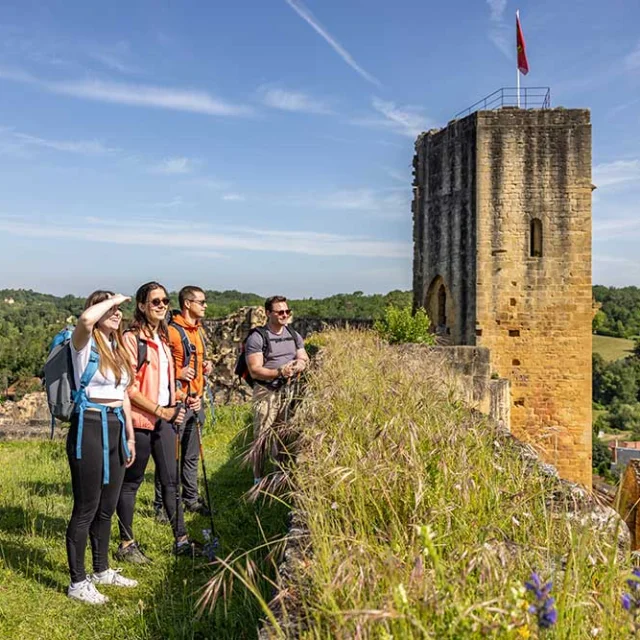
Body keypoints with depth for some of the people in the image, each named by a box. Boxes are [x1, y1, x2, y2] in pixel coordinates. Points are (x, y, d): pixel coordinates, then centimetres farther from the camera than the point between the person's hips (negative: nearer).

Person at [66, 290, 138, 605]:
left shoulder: (117, 347, 14)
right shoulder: (84, 343, -8)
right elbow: (85, 320, -34)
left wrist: (130, 436, 17)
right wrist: (111, 299, -17)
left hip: (115, 427, 7)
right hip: (89, 427, -7)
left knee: (107, 506, 16)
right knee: (86, 508, 0)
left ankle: (102, 570, 31)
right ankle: (78, 582, 13)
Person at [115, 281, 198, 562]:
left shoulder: (163, 337, 13)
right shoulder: (131, 339, -11)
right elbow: (128, 388, -15)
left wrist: (173, 407, 8)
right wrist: (160, 410, -14)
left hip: (165, 417, 7)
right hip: (140, 420, -7)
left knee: (171, 480, 9)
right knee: (131, 482, 6)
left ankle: (181, 540, 16)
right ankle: (126, 544, 18)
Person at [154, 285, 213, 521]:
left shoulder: (198, 330, 15)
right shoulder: (171, 331, -14)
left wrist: (205, 367, 8)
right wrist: (178, 373, -22)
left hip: (195, 400, 9)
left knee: (191, 454, 17)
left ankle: (191, 498, 29)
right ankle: (161, 505, 10)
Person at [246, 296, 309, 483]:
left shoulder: (294, 336, 10)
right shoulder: (257, 338, -9)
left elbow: (305, 359, 15)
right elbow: (255, 370, -15)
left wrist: (300, 365, -9)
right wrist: (280, 372, -26)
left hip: (289, 390, 5)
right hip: (266, 392, -5)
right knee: (262, 436, -1)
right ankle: (258, 479, 9)